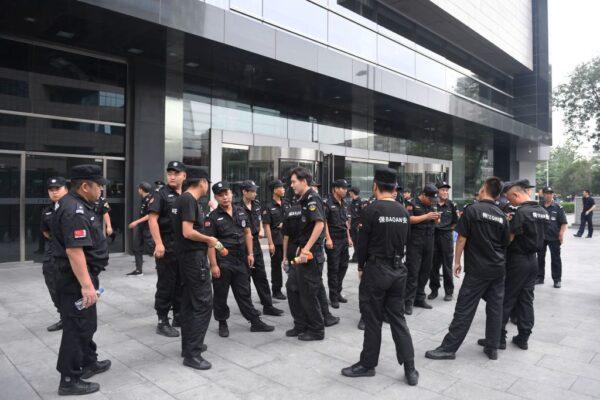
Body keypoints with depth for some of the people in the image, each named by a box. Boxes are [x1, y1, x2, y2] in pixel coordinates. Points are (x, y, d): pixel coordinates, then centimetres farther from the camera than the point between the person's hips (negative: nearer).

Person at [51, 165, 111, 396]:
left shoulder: (76, 205, 11)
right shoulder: (75, 211, -23)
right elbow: (74, 250, -30)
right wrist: (86, 285, -31)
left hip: (78, 277, 11)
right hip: (76, 279, -11)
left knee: (86, 324, 22)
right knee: (77, 327, 0)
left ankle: (88, 363, 38)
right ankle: (70, 381, 13)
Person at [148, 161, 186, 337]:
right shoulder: (160, 194, -6)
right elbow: (152, 219, -14)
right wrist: (159, 244, -23)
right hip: (167, 247, -6)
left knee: (182, 283, 14)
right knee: (165, 285, 1)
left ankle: (179, 316, 28)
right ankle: (162, 322, 12)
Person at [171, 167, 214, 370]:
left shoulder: (181, 199, 13)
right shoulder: (190, 200, -17)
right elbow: (188, 232, -24)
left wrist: (205, 240, 16)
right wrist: (209, 239, -10)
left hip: (185, 256, 10)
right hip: (195, 256, -10)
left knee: (188, 301, 15)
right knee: (203, 303, -6)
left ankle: (188, 345, 25)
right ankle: (192, 354, -3)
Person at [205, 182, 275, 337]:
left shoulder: (241, 211, 7)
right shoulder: (213, 217, -7)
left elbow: (247, 233, 12)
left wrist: (250, 253, 5)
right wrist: (213, 265, -15)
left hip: (241, 259, 4)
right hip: (222, 261, -4)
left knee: (244, 292, 11)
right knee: (221, 294, 8)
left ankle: (255, 322, 18)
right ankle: (222, 323, 24)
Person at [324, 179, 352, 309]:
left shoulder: (343, 204, 14)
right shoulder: (328, 203, -9)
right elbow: (324, 222, -14)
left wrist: (348, 237, 16)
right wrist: (328, 239, -18)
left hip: (343, 240, 8)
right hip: (333, 240, -8)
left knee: (343, 266, 13)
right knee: (333, 269, 0)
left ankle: (338, 293, 26)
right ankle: (333, 297, 9)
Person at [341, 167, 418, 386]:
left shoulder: (372, 209, -14)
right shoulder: (403, 211, 3)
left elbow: (362, 241, -9)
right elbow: (405, 241, 11)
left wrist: (361, 267, 4)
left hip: (376, 269, -5)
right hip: (398, 269, 6)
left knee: (373, 319, 7)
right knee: (398, 318, 14)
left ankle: (368, 364, 21)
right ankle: (410, 368, 15)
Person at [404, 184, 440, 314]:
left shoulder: (430, 206, 17)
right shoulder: (413, 204, -4)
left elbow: (435, 223, 21)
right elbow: (409, 219, -17)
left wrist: (436, 218, -1)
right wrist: (426, 216, -17)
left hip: (429, 242, 7)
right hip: (415, 243, -7)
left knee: (425, 271, 9)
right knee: (413, 272, -6)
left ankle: (419, 298, 21)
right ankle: (408, 302, -2)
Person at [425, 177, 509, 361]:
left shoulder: (472, 210, -10)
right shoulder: (502, 215, 6)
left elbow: (462, 238, -11)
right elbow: (505, 243, 13)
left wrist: (457, 262, -2)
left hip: (477, 269, -6)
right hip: (498, 269, 6)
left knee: (464, 309, -3)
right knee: (495, 307, 11)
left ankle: (449, 348, 3)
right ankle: (492, 347, 20)